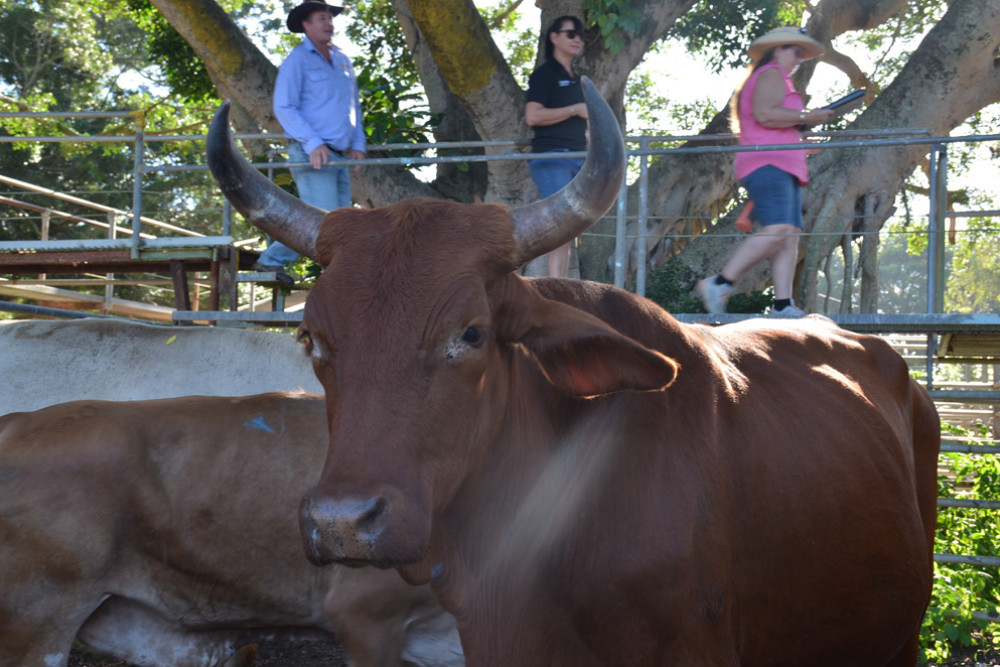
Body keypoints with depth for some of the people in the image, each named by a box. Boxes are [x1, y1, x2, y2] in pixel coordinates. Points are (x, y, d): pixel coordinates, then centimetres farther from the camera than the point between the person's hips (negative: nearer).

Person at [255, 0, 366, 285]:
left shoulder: (342, 61, 18)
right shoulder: (298, 60, -4)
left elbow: (354, 107, 24)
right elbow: (284, 108, -10)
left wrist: (358, 144, 10)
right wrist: (313, 144, -20)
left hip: (338, 156, 8)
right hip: (310, 155, -8)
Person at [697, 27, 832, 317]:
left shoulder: (774, 78, 31)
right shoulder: (771, 74, -2)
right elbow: (764, 113, -18)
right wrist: (804, 117, -13)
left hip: (781, 169, 11)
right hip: (769, 165, -11)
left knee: (790, 236, -2)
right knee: (777, 229, -24)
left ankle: (783, 304, -12)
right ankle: (719, 284, -24)